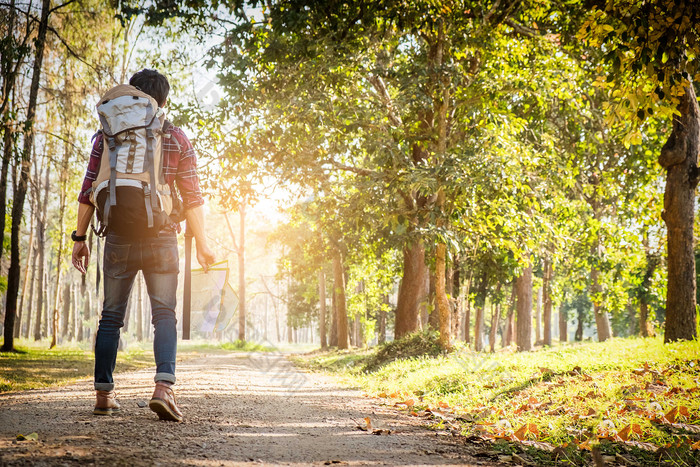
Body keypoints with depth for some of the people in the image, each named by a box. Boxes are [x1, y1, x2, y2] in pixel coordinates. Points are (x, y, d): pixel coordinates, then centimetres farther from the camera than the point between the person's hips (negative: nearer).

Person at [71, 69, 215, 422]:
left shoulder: (107, 135, 6)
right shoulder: (177, 140, 3)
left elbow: (89, 191, 3)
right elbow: (192, 198, 1)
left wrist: (80, 238, 9)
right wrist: (201, 245, 6)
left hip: (119, 237, 1)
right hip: (161, 239, -1)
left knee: (111, 315, 10)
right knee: (164, 313, 1)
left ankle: (104, 393, 11)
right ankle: (164, 385, -18)